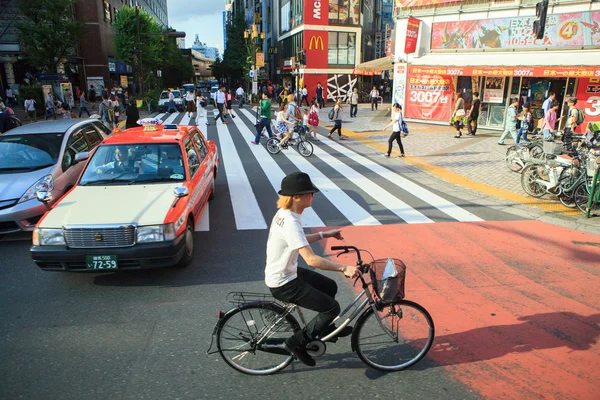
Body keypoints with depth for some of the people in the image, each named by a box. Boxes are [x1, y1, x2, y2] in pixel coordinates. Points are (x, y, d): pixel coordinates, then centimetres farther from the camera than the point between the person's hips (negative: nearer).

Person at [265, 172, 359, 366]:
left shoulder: (284, 214, 1)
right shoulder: (291, 222, -30)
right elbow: (311, 259, -35)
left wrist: (324, 235, 16)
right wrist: (344, 268, -32)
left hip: (286, 272, 9)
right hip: (283, 284, -9)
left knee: (330, 287, 20)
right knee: (332, 307, -4)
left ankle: (324, 328, 40)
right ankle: (297, 342, 9)